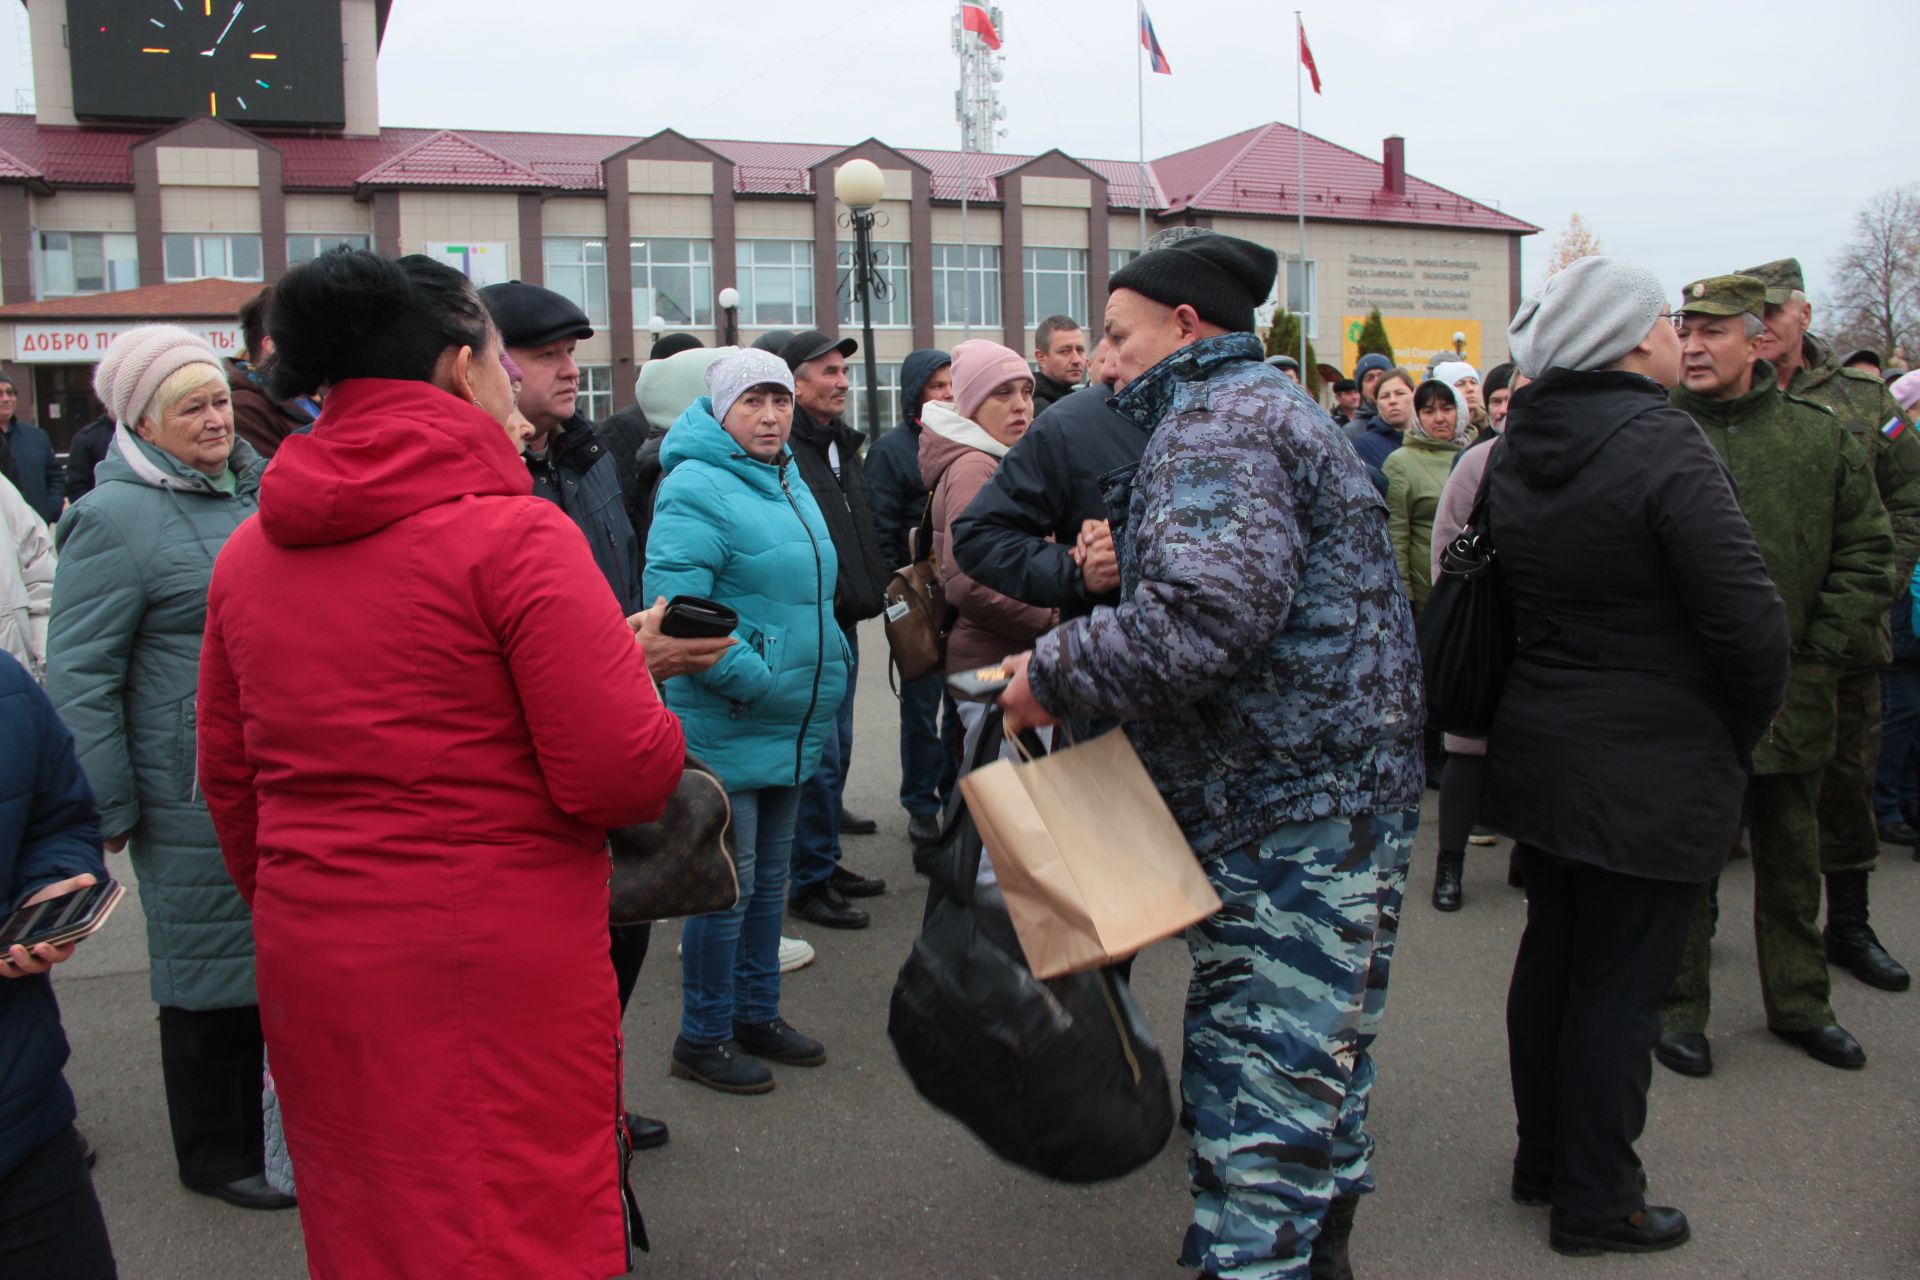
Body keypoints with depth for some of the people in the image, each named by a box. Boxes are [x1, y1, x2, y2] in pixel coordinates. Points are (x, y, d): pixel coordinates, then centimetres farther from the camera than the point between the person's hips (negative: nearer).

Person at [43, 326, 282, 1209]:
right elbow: (79, 675, -11)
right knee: (211, 971, 6)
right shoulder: (116, 517, -12)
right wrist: (109, 810, -11)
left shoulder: (257, 488, 10)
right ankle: (218, 1158, 23)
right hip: (196, 798, -7)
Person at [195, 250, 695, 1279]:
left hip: (314, 969, 7)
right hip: (502, 979, -6)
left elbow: (227, 779, 13)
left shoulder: (249, 551, 5)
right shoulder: (513, 532, -15)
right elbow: (625, 776, -19)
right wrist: (635, 667, 1)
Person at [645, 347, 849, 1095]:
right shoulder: (696, 488, -16)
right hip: (727, 729, -9)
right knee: (728, 884, 0)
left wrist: (825, 669, 15)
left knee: (770, 878, 18)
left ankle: (757, 1015, 32)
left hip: (793, 726, 9)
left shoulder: (788, 482, 13)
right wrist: (752, 678, -21)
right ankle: (702, 1040, 16)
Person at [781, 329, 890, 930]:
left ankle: (825, 862, 28)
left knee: (836, 750, 16)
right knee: (820, 756, -6)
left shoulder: (843, 446, 17)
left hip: (844, 621, 10)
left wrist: (880, 580, 18)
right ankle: (810, 881, 5)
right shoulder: (783, 449, -14)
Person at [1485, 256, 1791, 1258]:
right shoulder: (1663, 448, -20)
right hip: (1650, 772, -7)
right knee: (1618, 985, 4)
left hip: (1539, 751, 8)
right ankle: (1594, 1202, 18)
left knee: (1549, 956, 19)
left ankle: (1542, 1156, 34)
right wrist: (1740, 735, -4)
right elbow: (1751, 624, -20)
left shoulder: (1513, 454, 3)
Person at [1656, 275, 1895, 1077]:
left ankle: (1799, 1003, 32)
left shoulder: (1819, 437, 3)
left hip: (1789, 691, 3)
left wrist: (1821, 650, -2)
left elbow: (1869, 554, 7)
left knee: (1792, 857, 17)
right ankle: (1678, 1008, 20)